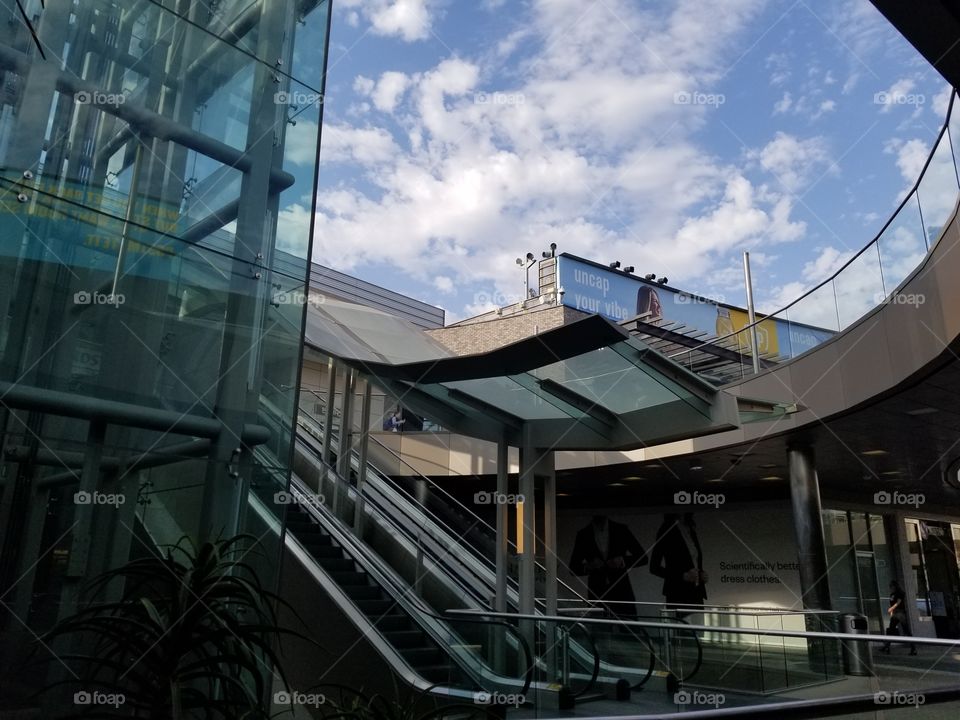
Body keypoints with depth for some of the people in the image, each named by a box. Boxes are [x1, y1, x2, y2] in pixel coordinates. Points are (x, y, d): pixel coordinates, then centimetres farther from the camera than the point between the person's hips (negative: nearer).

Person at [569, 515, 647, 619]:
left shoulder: (621, 530, 4)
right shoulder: (583, 534, 4)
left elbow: (643, 558, 3)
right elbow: (574, 568, 7)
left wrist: (623, 561, -14)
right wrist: (588, 566, -13)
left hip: (621, 592, 0)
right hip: (597, 594, 0)